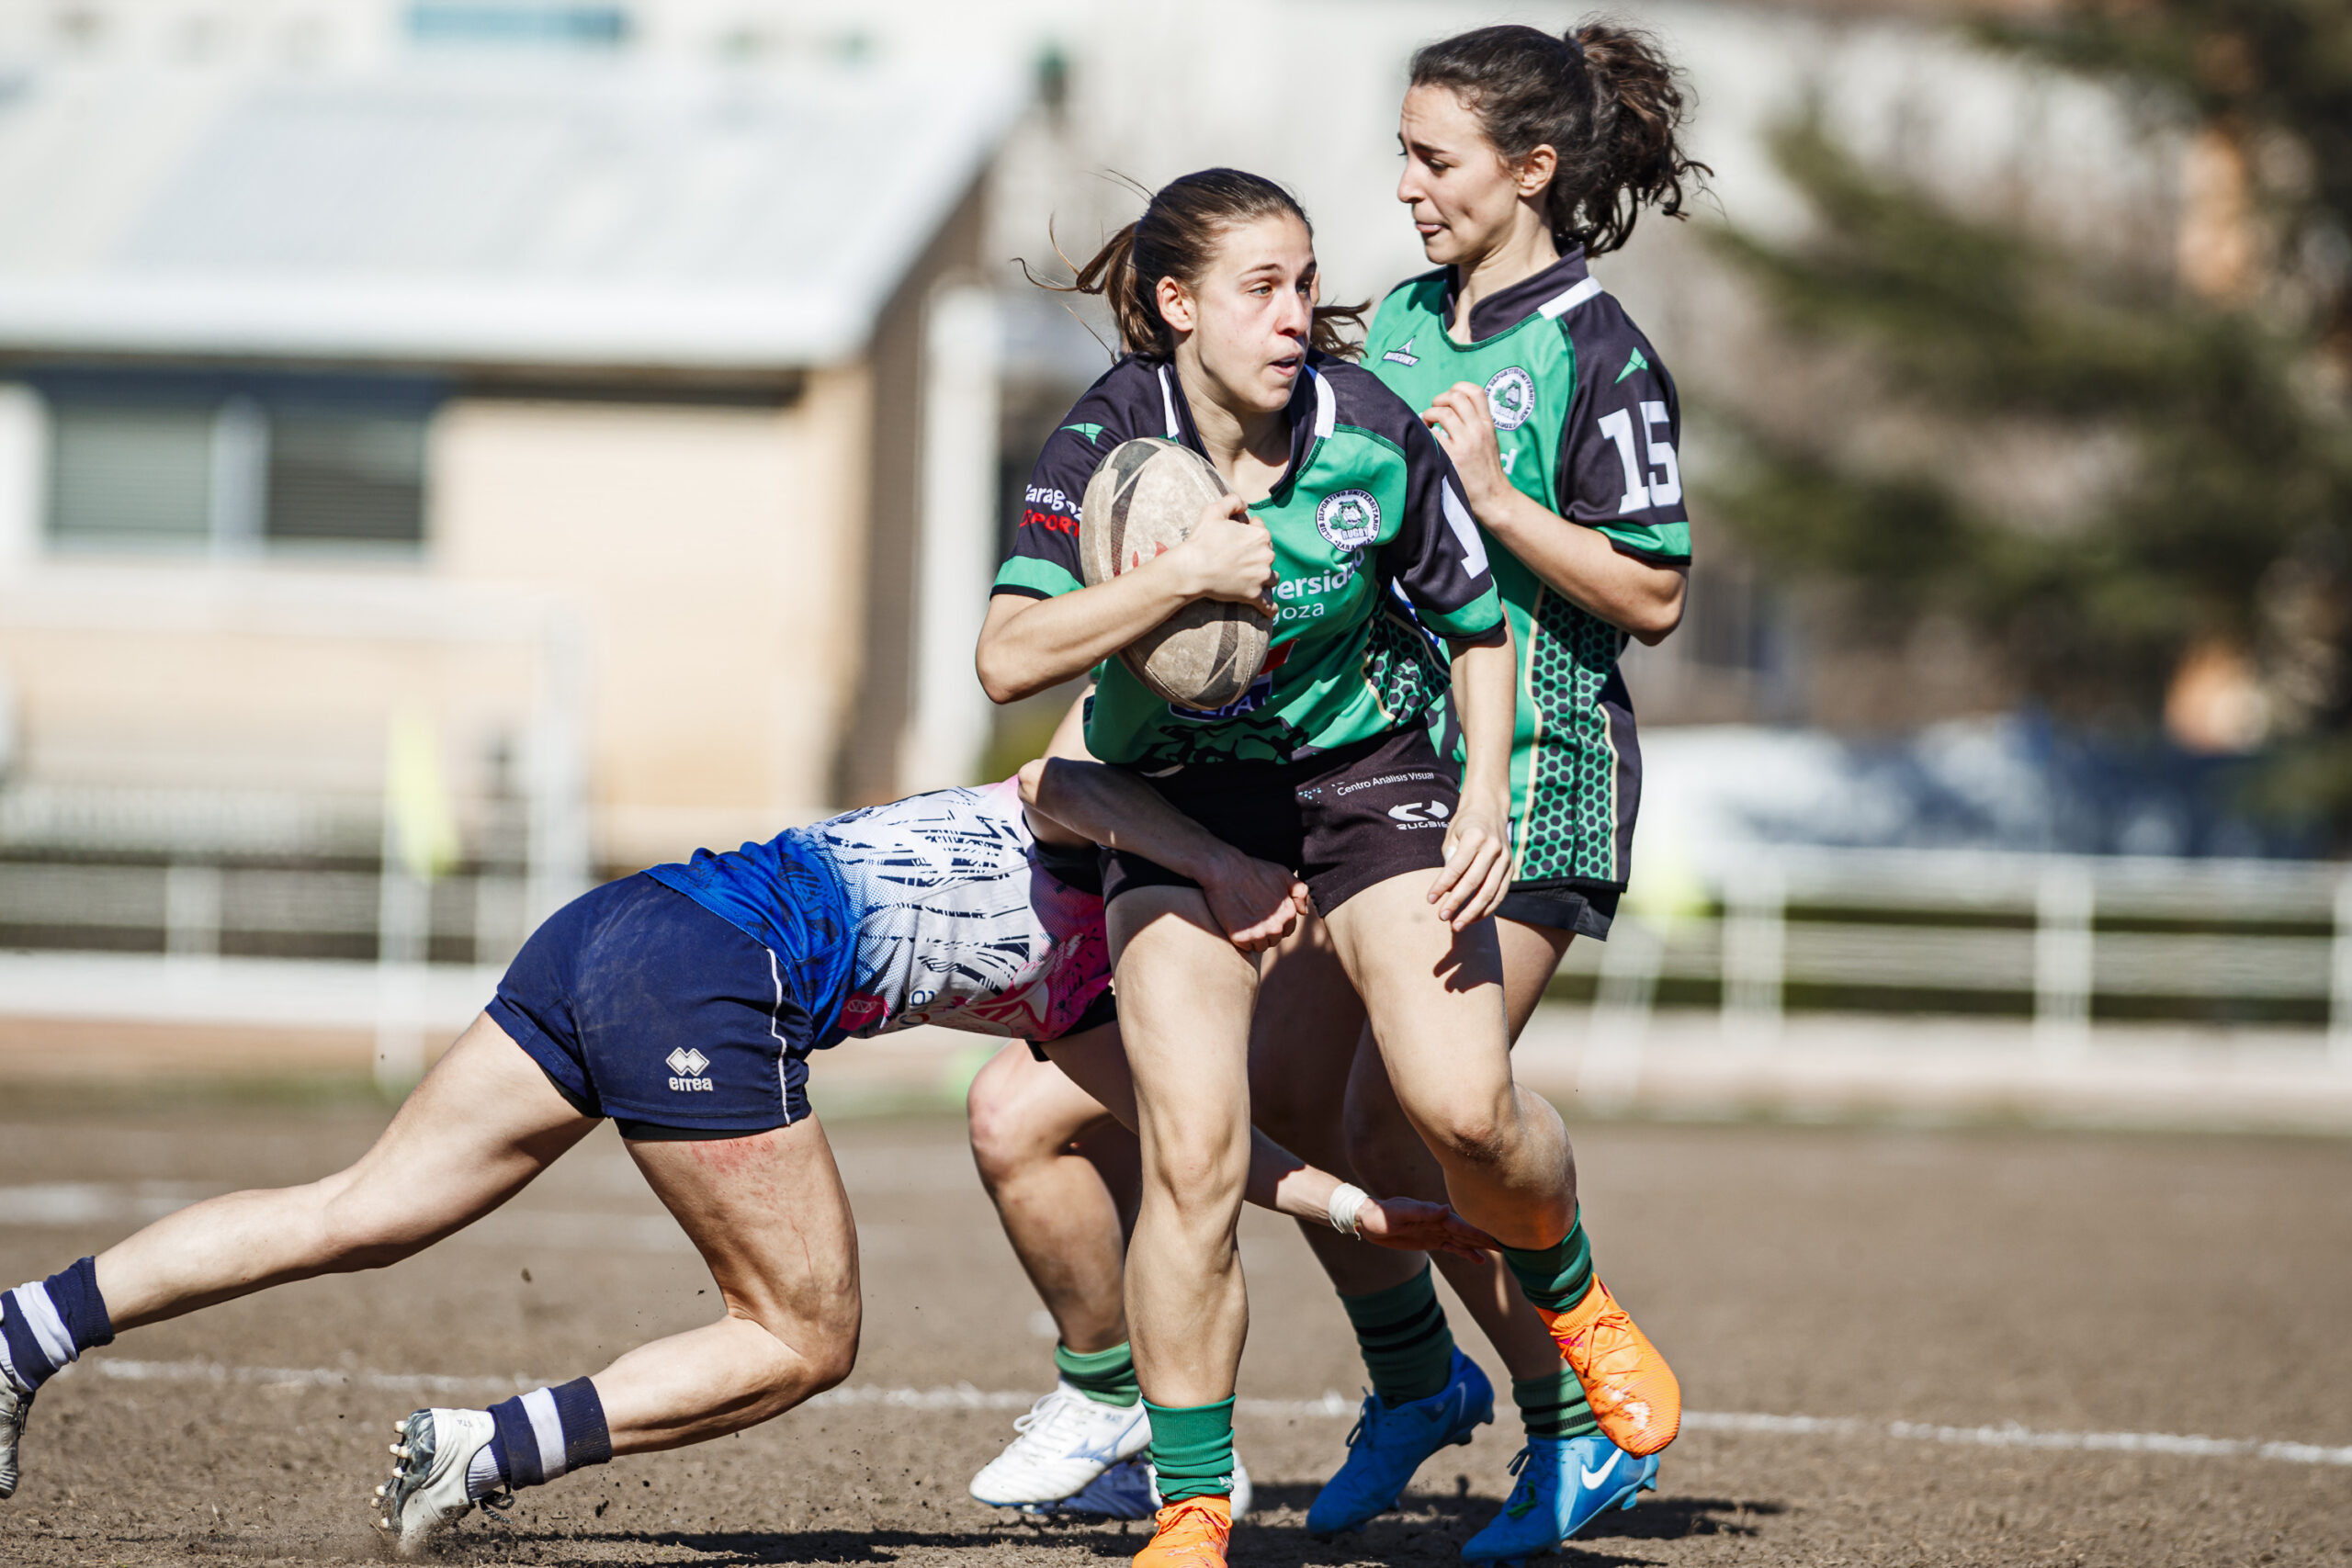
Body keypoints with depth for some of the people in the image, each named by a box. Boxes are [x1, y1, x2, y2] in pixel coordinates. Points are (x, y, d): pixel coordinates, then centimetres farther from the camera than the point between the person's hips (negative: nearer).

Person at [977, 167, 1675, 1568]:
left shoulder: (1373, 435, -16)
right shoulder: (1112, 439, -17)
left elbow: (1479, 625, 0)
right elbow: (1011, 658, -27)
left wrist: (1487, 797, -10)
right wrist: (1185, 575, -33)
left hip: (1371, 773, 0)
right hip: (1183, 807, 0)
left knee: (1466, 1108, -18)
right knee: (1193, 1159, -14)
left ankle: (1571, 1297, 17)